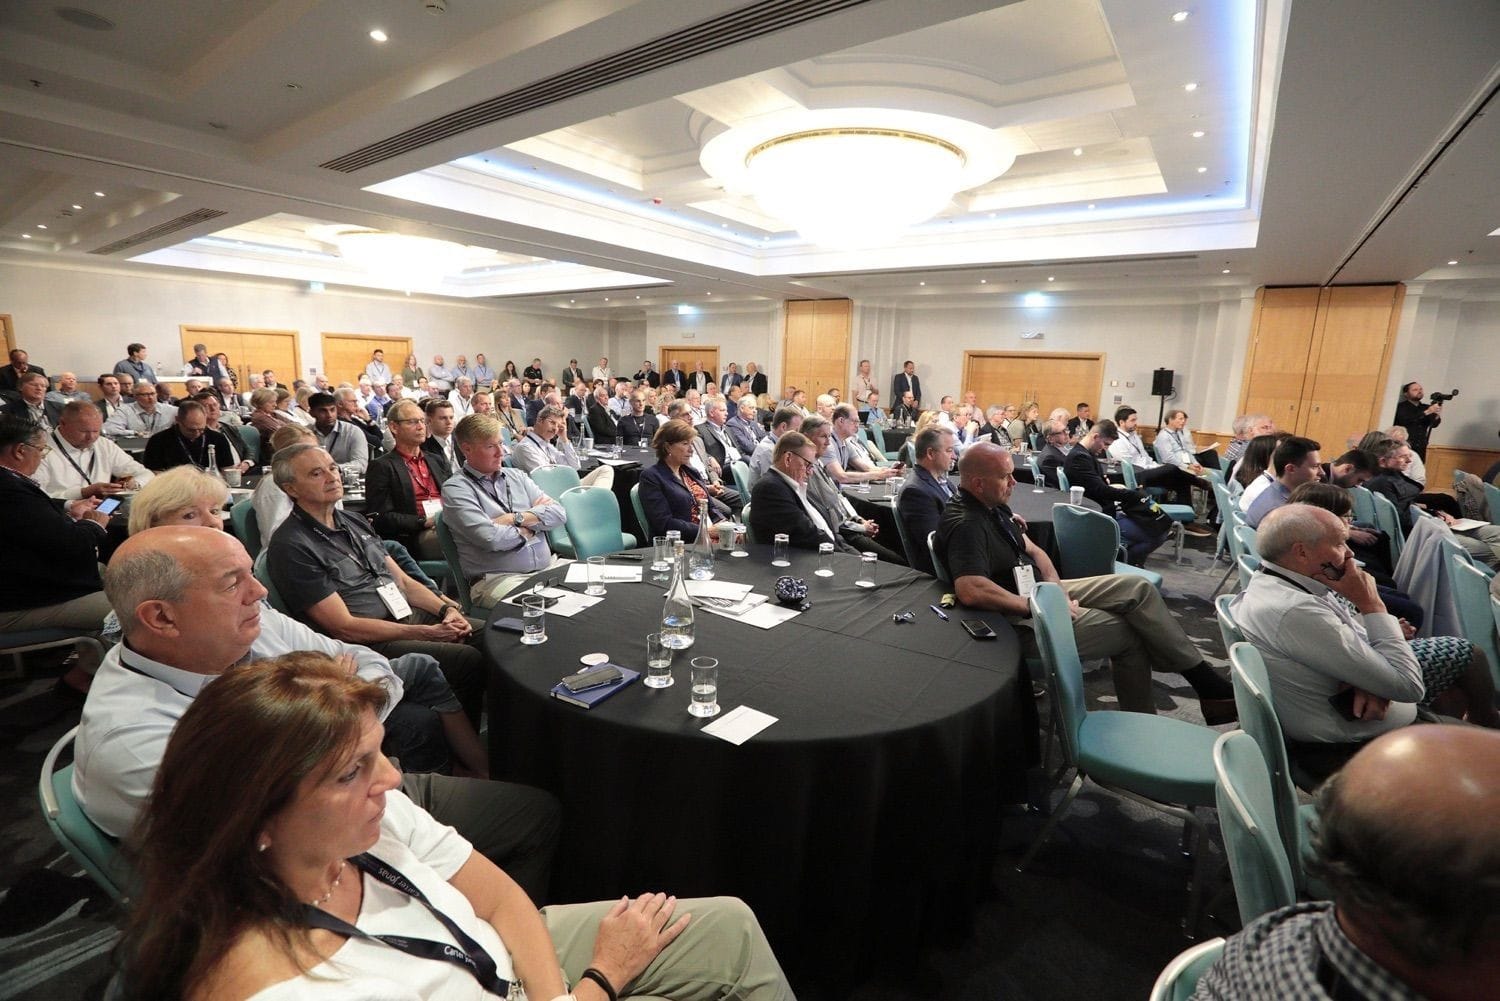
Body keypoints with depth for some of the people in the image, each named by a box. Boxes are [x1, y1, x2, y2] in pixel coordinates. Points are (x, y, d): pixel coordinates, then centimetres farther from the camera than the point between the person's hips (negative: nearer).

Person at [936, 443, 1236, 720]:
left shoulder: (994, 506, 6)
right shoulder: (965, 525, -26)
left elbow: (1032, 550, 13)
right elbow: (971, 591, -40)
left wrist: (1054, 585, -8)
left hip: (1042, 592, 10)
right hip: (1018, 619, -9)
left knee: (1137, 588, 1)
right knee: (1130, 634, -5)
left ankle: (1204, 681, 11)